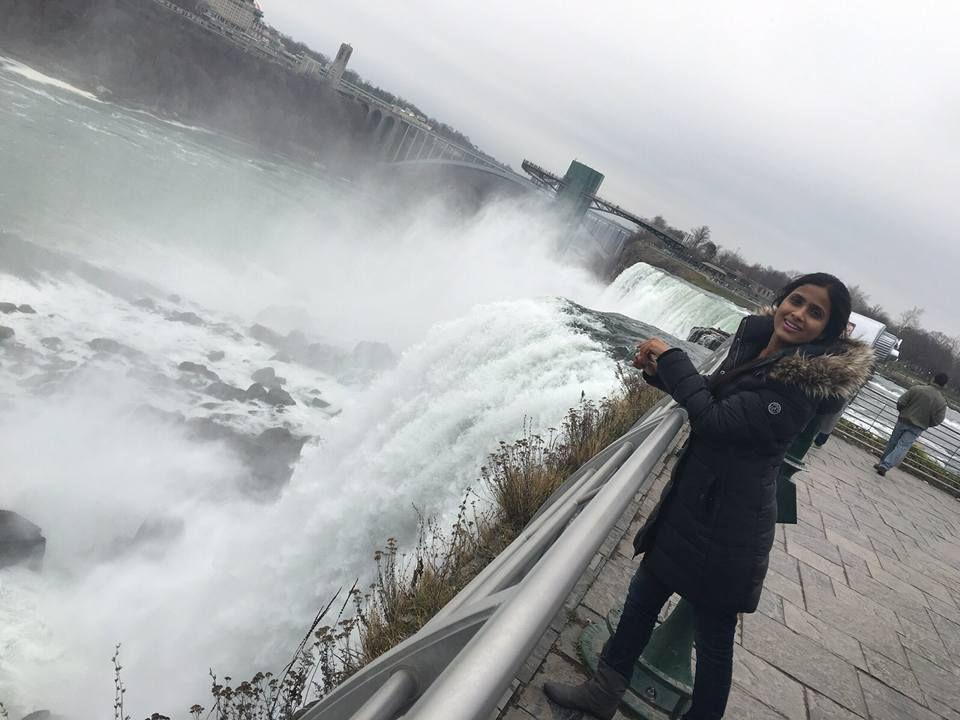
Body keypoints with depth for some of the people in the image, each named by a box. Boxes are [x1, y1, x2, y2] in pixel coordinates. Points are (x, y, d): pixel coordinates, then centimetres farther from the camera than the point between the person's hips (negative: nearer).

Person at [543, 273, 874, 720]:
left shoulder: (803, 383, -23)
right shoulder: (755, 340, 2)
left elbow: (713, 421, -24)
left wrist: (671, 359, -14)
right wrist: (662, 372, -2)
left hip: (726, 523, -9)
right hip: (692, 499, 9)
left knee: (713, 634, 12)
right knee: (643, 598, 20)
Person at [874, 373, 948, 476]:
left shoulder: (916, 389, -8)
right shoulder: (942, 403, -9)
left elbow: (900, 402, -8)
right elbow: (937, 420, -10)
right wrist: (925, 424, 10)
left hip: (903, 421, 1)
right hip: (917, 428, -1)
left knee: (892, 443, 16)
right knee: (902, 447, 1)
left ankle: (882, 463, 25)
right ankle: (884, 467, -8)